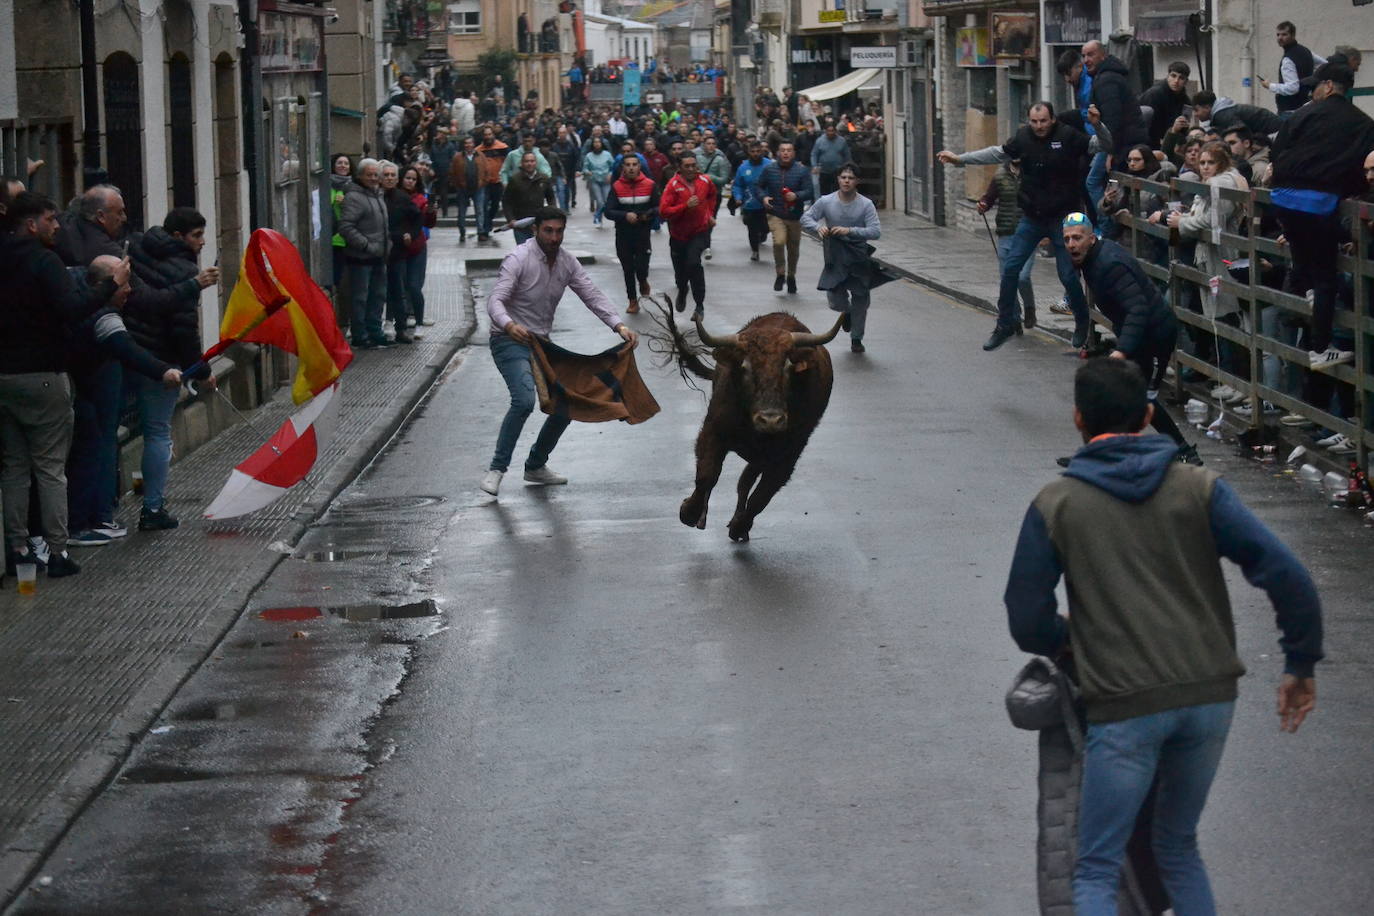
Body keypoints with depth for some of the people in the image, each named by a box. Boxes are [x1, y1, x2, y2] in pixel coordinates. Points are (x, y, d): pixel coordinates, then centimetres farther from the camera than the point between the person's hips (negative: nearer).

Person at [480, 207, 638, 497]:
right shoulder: (519, 259, -18)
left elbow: (592, 295, -2)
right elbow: (495, 301, -27)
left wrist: (619, 325, -19)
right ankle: (497, 470, -20)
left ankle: (536, 465, 23)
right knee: (524, 400, -28)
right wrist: (509, 325, -49)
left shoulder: (567, 262, 2)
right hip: (510, 341, -7)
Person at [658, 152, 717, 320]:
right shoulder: (673, 185, -15)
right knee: (680, 269, 13)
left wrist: (709, 213, 15)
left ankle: (700, 306, -12)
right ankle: (682, 290, 50)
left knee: (694, 264, -21)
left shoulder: (704, 181, -3)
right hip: (678, 234, 0)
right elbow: (664, 211, -21)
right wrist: (686, 206, -28)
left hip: (700, 232, 0)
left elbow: (712, 195, 22)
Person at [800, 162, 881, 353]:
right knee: (836, 301, -6)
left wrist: (850, 231, -29)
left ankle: (856, 338, 23)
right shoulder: (826, 202, -6)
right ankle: (847, 312, 32)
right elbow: (806, 218, 0)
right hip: (835, 257, 0)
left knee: (861, 299, 5)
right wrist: (818, 227, -22)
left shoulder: (866, 205, -11)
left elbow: (876, 231, -17)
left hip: (858, 257, 0)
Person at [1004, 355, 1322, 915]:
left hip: (1124, 710, -3)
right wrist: (1301, 665, 5)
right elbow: (1286, 575, -5)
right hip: (1211, 698, 3)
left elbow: (1028, 622, 2)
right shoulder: (1198, 489, 3)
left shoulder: (1055, 506, 1)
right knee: (1179, 849, 22)